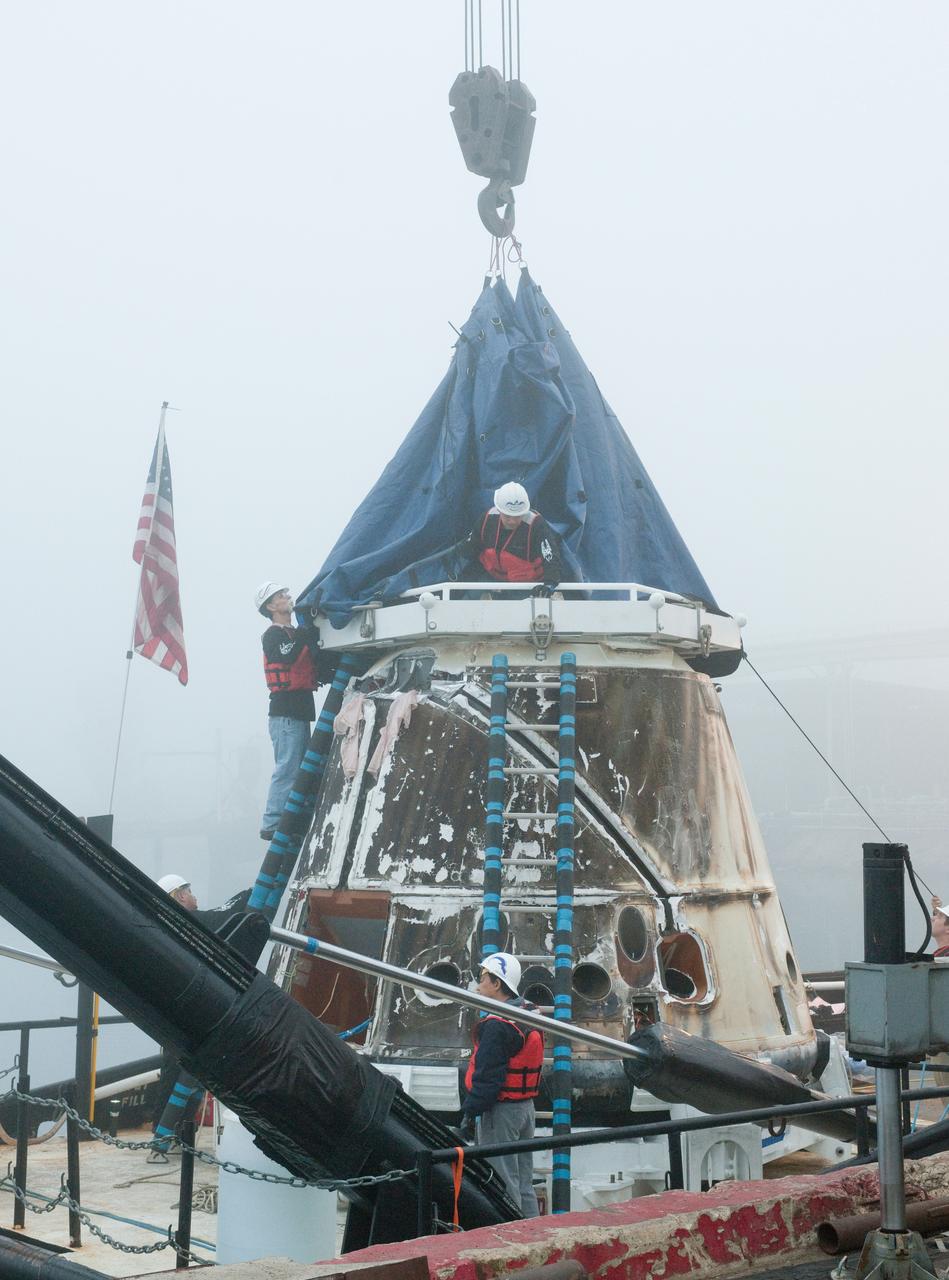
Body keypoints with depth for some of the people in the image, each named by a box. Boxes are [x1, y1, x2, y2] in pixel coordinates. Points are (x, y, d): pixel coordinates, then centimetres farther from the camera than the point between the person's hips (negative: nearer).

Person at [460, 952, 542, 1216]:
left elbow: (487, 1076, -22)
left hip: (501, 1111, -9)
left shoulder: (496, 1025, -18)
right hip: (526, 1107, 9)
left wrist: (470, 1113, -17)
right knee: (523, 1182, 15)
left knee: (502, 1183, -4)